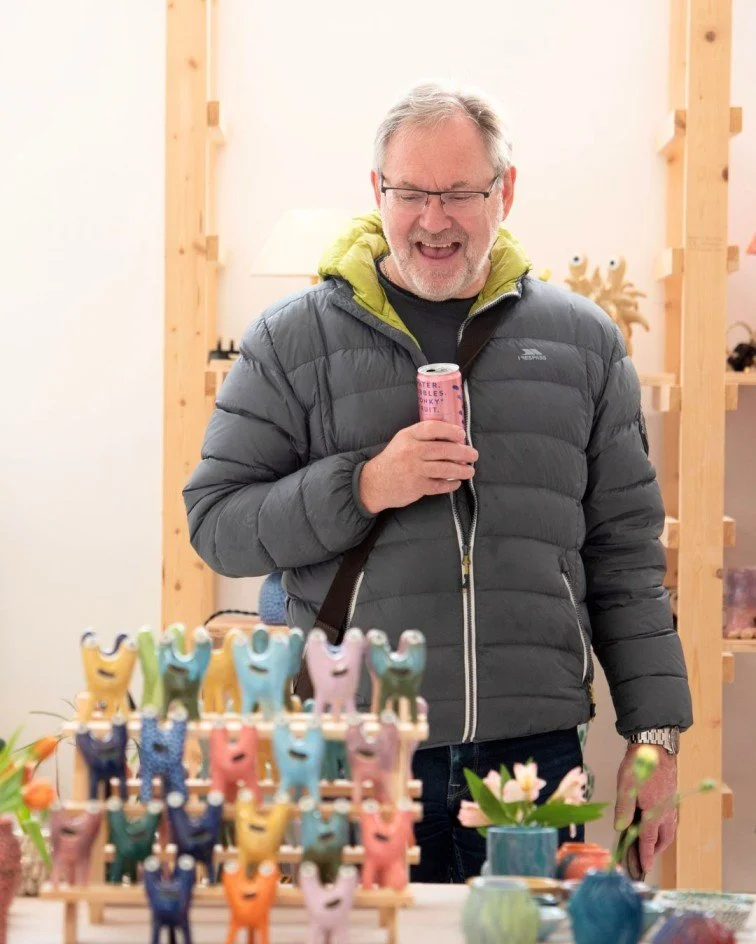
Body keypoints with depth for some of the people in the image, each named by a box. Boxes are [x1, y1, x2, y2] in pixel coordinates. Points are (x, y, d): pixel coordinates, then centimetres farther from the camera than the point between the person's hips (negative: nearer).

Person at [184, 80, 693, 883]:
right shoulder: (292, 339, 3)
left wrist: (656, 736, 6)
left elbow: (625, 551, 11)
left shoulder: (581, 340, 9)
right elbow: (215, 523, 1)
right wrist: (362, 488, -14)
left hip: (535, 752, 2)